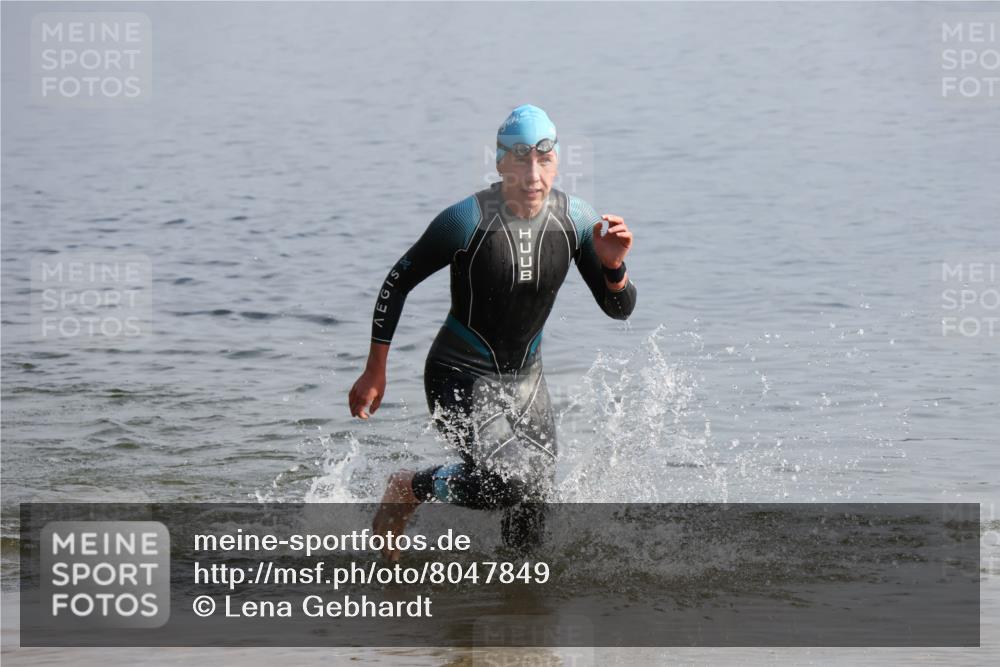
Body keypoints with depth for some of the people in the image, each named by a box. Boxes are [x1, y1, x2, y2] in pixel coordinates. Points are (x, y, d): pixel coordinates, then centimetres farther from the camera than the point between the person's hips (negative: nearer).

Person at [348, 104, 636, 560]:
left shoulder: (576, 219, -8)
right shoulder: (466, 221, -21)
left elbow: (619, 309, -1)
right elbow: (397, 283, -8)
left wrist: (613, 266, -24)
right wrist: (375, 372, -6)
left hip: (525, 380, 6)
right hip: (461, 381, -6)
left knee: (535, 506, 10)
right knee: (513, 483, -27)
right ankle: (409, 489, -1)